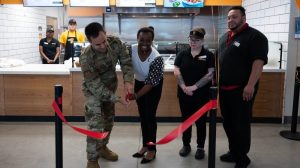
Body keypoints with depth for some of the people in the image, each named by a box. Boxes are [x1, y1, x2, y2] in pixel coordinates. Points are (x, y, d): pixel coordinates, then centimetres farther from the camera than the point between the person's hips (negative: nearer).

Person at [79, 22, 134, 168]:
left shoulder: (115, 42, -22)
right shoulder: (86, 58, -35)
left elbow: (126, 62, -13)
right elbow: (96, 86, -30)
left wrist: (128, 81, -30)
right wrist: (117, 99, -33)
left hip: (110, 86, 6)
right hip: (93, 90, -5)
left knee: (108, 119, 19)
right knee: (96, 125, -11)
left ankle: (102, 147, 41)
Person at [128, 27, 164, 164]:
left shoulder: (156, 58, -33)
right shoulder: (131, 50, -22)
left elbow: (151, 83, -29)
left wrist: (136, 95, -36)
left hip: (154, 86, -5)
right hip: (139, 82, 5)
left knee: (150, 115, -4)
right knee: (142, 115, 13)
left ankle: (152, 149, 10)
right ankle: (145, 145, 27)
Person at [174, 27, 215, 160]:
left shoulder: (208, 55, -2)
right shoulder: (182, 54, 4)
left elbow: (210, 74, -10)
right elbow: (176, 71, -1)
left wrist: (195, 87, -17)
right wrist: (184, 87, -15)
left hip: (202, 94, -2)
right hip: (184, 93, 2)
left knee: (200, 121, 7)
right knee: (185, 119, 12)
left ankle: (200, 147, 21)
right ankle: (186, 145, 27)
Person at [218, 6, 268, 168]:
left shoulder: (255, 36, -9)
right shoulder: (224, 37, 15)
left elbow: (259, 62, -18)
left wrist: (250, 85, -26)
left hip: (242, 89, -7)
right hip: (224, 88, 8)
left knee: (241, 124, 1)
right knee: (228, 123, 15)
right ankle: (233, 152, 30)